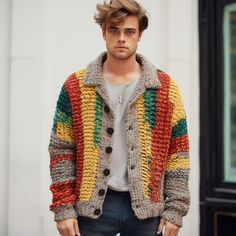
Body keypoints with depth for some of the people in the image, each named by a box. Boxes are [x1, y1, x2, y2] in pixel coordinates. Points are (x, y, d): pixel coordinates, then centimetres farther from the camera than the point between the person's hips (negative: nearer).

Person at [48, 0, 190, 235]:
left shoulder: (165, 88, 3)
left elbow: (177, 153, 4)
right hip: (93, 206, 0)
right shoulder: (75, 86, 2)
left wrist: (175, 209, -1)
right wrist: (63, 208, -5)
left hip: (146, 207, 1)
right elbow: (61, 150, 1)